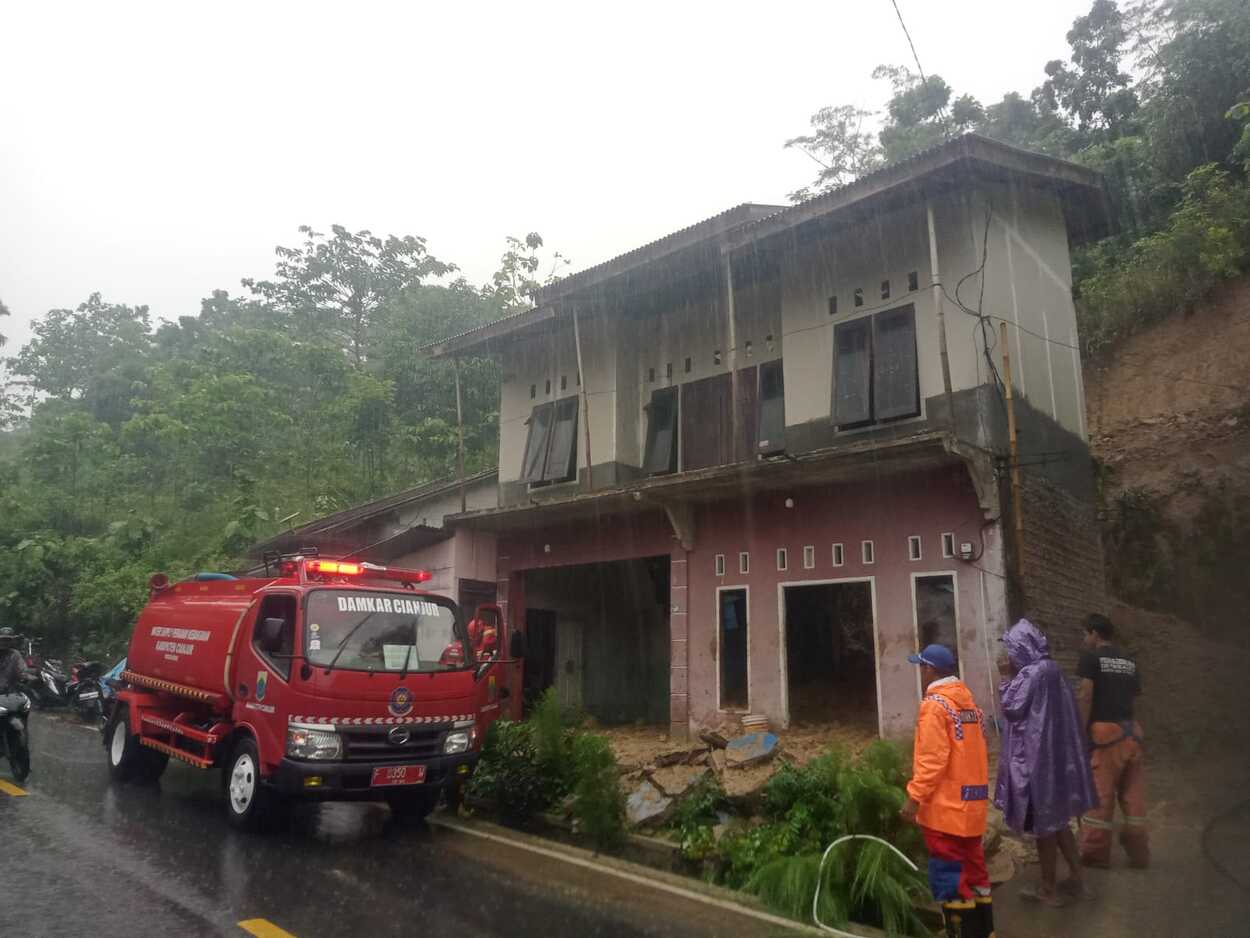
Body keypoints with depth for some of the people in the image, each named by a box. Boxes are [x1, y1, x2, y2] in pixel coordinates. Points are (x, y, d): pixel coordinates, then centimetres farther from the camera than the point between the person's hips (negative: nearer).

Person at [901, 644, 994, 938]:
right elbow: (971, 753, 13)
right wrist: (973, 791, 19)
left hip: (945, 806, -8)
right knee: (973, 870, 17)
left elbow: (932, 759, -21)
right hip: (971, 803, 9)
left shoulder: (935, 704, -16)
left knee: (949, 877, 1)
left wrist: (915, 797, -17)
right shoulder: (968, 701, 9)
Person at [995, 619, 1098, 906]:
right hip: (1054, 754, 9)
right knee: (1056, 819, 20)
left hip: (1036, 757, -9)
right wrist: (1014, 676, 12)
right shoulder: (1050, 669, 8)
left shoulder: (1032, 674, -20)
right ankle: (1077, 878, 27)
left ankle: (1048, 888, 15)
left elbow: (1012, 707, -14)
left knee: (1042, 823, 4)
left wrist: (1009, 678, -5)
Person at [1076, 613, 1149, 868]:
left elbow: (1086, 696, -12)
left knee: (1099, 794, 1)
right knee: (1133, 795, 11)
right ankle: (1139, 854, 18)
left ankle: (1095, 853, 9)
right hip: (1131, 732, 6)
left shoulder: (1090, 657, -4)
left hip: (1105, 732, -6)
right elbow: (1133, 696, 12)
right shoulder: (1130, 662, 14)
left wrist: (1080, 730, -9)